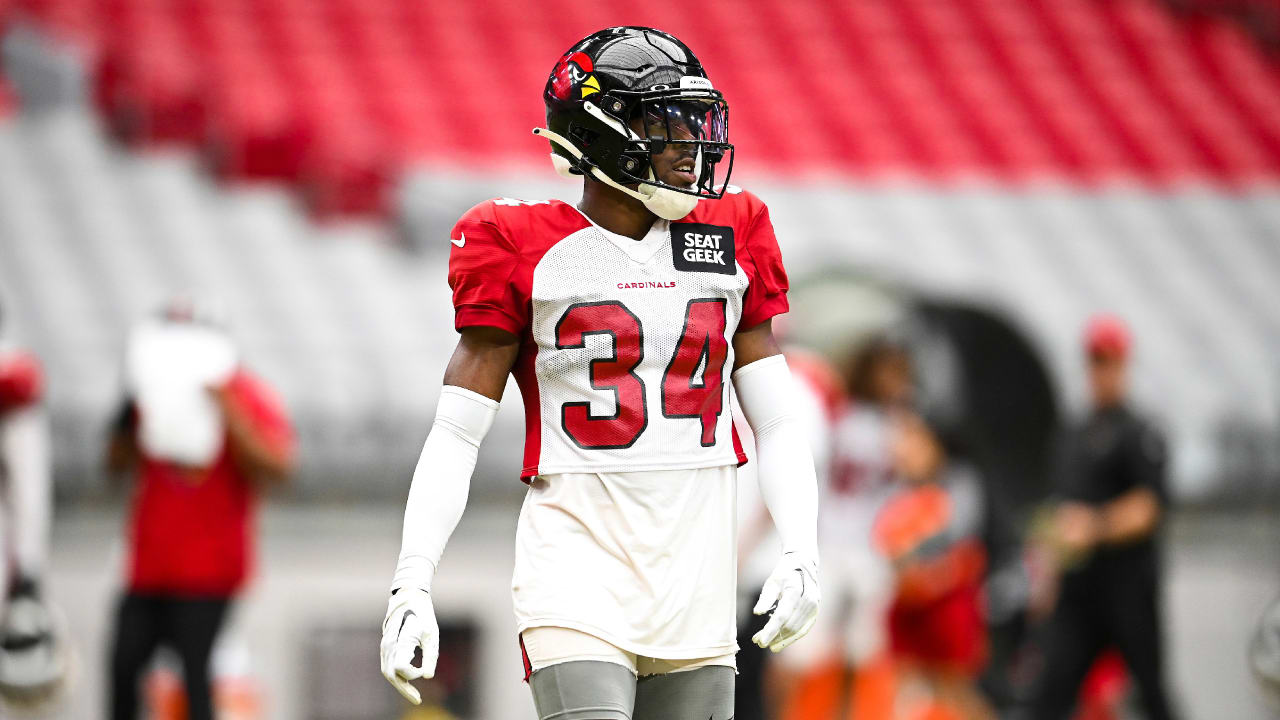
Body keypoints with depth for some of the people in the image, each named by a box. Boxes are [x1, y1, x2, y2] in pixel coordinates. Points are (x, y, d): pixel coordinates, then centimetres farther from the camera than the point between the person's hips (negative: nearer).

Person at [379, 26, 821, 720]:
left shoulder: (730, 238, 10)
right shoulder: (525, 251, -2)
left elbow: (775, 423, 12)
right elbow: (455, 434, -2)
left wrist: (801, 556, -1)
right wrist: (411, 585, -10)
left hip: (697, 589, 4)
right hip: (577, 577, -4)